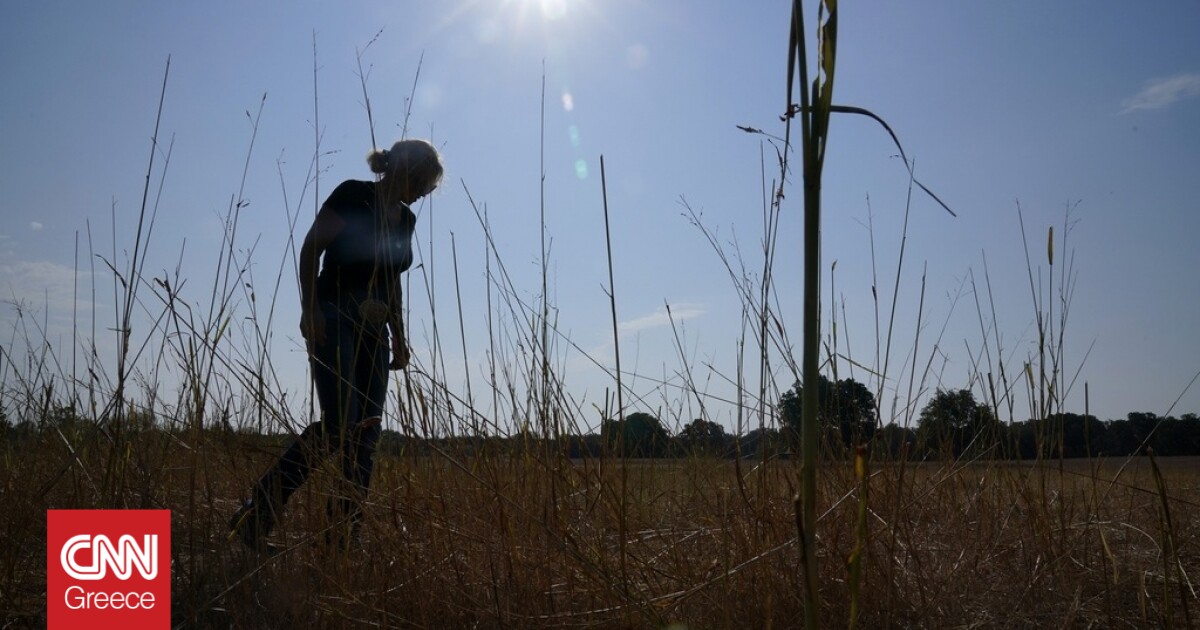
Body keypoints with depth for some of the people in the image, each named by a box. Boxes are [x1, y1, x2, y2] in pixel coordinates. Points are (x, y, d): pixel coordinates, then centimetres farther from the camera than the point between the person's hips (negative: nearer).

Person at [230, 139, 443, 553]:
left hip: (374, 332, 8)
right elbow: (310, 250, -8)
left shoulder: (405, 219, 15)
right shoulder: (353, 196, -6)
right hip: (334, 321, -8)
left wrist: (399, 337, 17)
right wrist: (309, 309, -17)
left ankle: (344, 538, 5)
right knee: (339, 423, -18)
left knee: (366, 434, 1)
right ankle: (255, 516, -7)